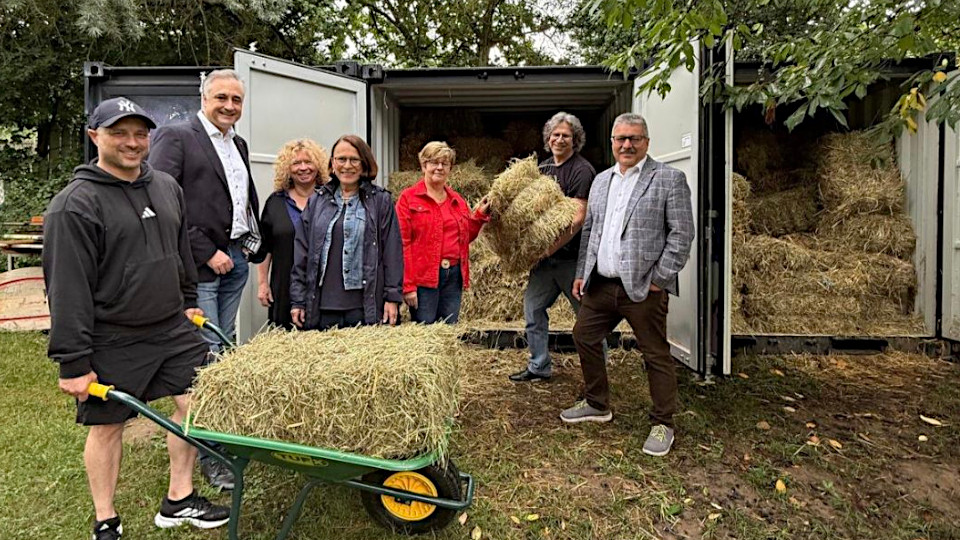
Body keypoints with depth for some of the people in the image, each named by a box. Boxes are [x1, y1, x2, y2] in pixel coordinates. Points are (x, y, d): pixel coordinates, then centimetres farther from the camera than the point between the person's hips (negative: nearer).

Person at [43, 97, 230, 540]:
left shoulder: (166, 186, 7)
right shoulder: (75, 205, -13)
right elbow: (67, 288, -15)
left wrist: (188, 302, 20)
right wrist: (73, 361, -16)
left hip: (173, 329, 6)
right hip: (112, 342, -5)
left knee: (193, 405, 7)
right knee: (106, 426, 9)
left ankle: (179, 500, 26)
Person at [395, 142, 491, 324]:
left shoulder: (457, 200, 16)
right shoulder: (408, 198, -2)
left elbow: (466, 236, 22)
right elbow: (402, 243, -8)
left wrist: (479, 215, 8)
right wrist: (407, 285, -14)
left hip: (454, 275, 6)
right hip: (423, 277, -5)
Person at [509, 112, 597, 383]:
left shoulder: (582, 170, -11)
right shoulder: (542, 168, 12)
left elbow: (578, 217, -20)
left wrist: (552, 247, -25)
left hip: (573, 255, -7)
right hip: (546, 254, 7)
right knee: (533, 307, 10)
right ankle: (539, 366, 24)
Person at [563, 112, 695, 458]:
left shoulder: (669, 179, -4)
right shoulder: (601, 180, 14)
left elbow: (682, 233, -9)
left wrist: (660, 278, -13)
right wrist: (581, 273, 12)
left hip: (643, 287, -6)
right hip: (600, 285, 6)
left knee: (655, 354, 2)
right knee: (584, 337, 13)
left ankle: (663, 424, 19)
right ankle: (597, 405, 32)